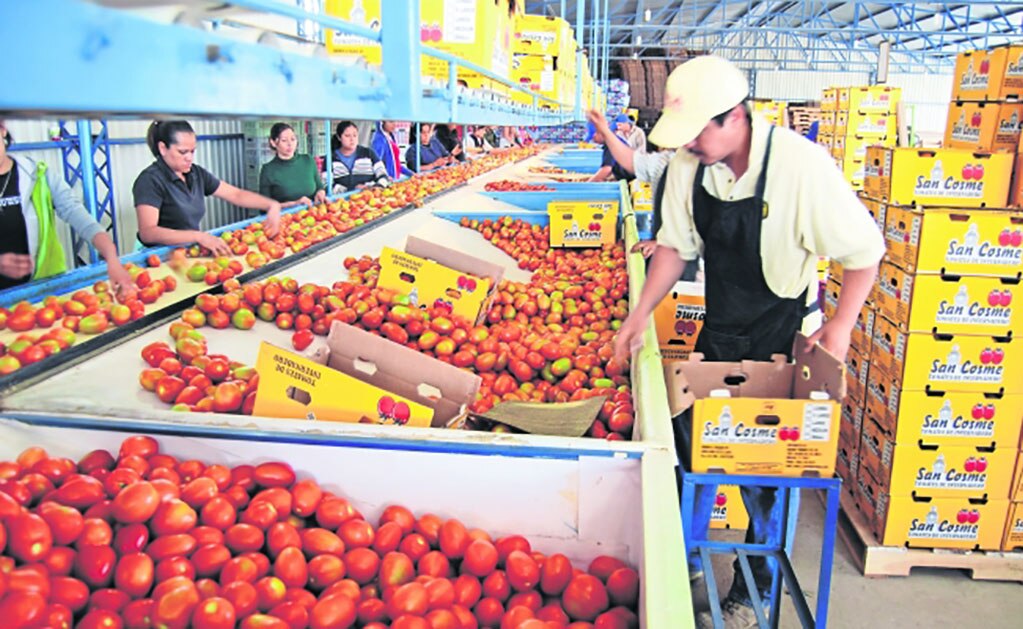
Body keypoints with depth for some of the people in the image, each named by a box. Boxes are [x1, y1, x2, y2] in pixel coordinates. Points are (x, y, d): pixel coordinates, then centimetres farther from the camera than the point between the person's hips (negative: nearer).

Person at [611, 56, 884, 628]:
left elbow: (864, 250, -13)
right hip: (718, 333, 5)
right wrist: (641, 314, -1)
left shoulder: (801, 164, -24)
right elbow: (676, 247, 4)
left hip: (781, 342, -4)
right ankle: (687, 559, 36)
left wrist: (840, 327, -15)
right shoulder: (688, 167, -9)